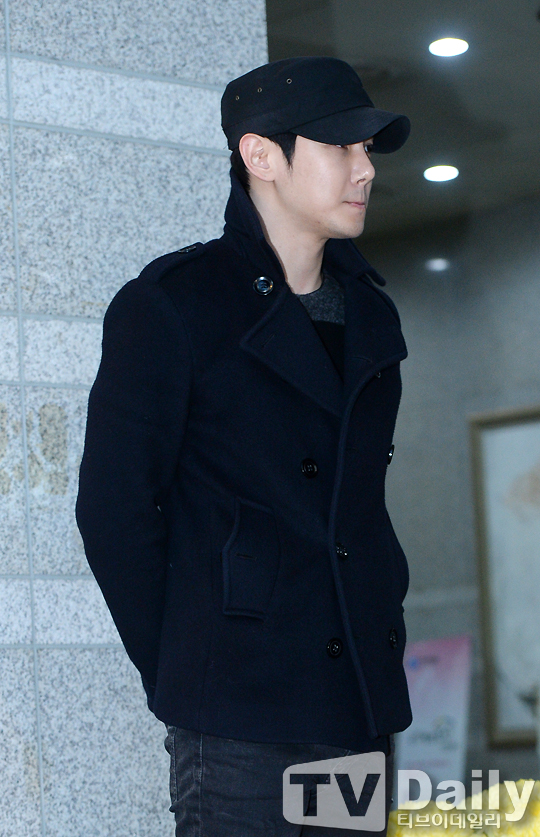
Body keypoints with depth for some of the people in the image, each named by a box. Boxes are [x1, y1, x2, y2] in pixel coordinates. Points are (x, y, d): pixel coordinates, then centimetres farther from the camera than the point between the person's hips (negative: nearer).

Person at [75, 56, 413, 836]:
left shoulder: (370, 315, 15)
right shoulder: (170, 304, -5)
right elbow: (114, 507, -7)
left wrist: (382, 631, 11)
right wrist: (177, 677, -5)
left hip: (363, 703, 6)